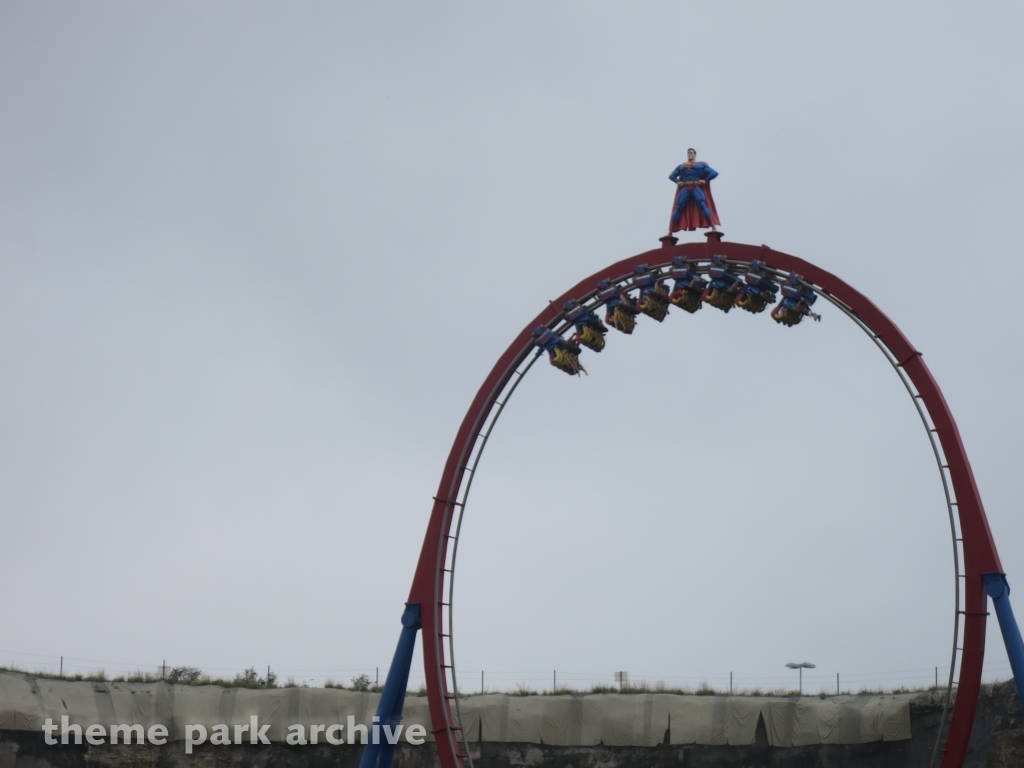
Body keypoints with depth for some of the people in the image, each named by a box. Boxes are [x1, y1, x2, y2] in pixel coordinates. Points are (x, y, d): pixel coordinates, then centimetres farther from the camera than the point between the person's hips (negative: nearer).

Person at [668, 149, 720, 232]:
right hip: (685, 189, 3)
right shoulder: (681, 166, 23)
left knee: (703, 206, -20)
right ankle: (670, 233, -6)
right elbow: (671, 176, 28)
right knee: (678, 209, -6)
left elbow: (714, 173, 6)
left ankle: (714, 228, -24)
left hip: (696, 188, -3)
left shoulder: (701, 164, 14)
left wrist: (705, 180, -6)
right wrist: (677, 182, 9)